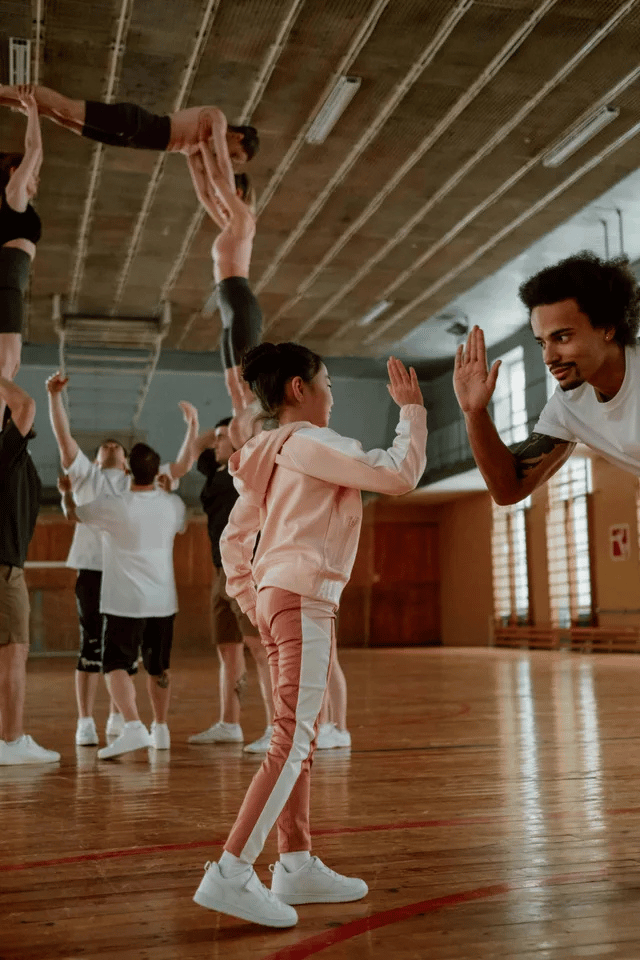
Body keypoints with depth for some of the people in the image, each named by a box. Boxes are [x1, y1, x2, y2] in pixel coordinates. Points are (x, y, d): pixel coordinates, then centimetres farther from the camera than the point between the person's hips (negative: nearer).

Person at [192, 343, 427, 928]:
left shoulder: (270, 457, 19)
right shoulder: (309, 443, -8)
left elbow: (234, 540, 20)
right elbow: (399, 474, -14)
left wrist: (253, 603, 19)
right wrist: (412, 408, -2)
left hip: (276, 596, 10)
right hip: (304, 599, -10)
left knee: (299, 735, 13)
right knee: (293, 737, -13)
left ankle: (296, 864, 18)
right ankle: (231, 873, -17)